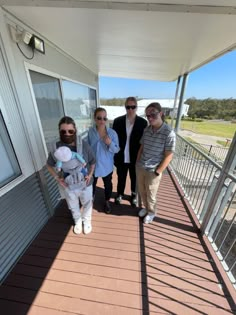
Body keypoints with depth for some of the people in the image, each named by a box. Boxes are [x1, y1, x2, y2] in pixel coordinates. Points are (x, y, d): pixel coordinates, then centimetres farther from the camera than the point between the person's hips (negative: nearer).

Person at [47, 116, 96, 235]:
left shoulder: (84, 145, -21)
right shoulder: (56, 148, -18)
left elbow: (92, 162, -5)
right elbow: (49, 165, 1)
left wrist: (90, 174, -14)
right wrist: (57, 178, -8)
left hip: (85, 184, -1)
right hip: (68, 186, 1)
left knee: (87, 203, 25)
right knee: (73, 206, 27)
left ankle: (87, 220, 57)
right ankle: (78, 221, 60)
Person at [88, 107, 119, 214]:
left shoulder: (112, 133, -15)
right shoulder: (90, 132, -10)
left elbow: (117, 150, -10)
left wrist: (110, 143, -30)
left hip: (107, 165, -1)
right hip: (93, 164, 2)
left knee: (108, 184, 20)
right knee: (92, 184, 22)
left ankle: (107, 201, 48)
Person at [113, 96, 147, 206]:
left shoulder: (143, 122, -7)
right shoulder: (118, 121, -4)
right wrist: (114, 155, -3)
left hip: (136, 158, 0)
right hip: (121, 157, 1)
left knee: (134, 178, 19)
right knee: (121, 178, 19)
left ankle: (134, 195, 46)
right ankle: (120, 194, 46)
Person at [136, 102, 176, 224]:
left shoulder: (169, 133, -17)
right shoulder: (146, 130, -1)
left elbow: (168, 156, -14)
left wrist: (157, 172, -13)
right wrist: (137, 163, 7)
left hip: (153, 171, -5)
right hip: (140, 167, 5)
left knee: (151, 194, 15)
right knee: (142, 191, 22)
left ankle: (151, 212, 45)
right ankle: (146, 207, 50)